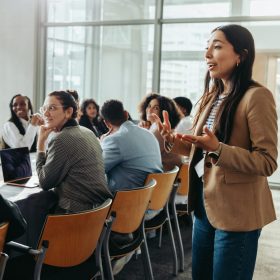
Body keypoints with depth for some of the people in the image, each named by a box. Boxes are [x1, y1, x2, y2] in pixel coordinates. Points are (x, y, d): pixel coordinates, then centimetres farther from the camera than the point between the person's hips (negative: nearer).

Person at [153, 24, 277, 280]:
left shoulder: (257, 96, -16)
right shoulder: (213, 96, 10)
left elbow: (268, 162, -19)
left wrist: (218, 149, -31)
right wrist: (173, 141, -3)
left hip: (236, 211, -8)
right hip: (205, 203, 8)